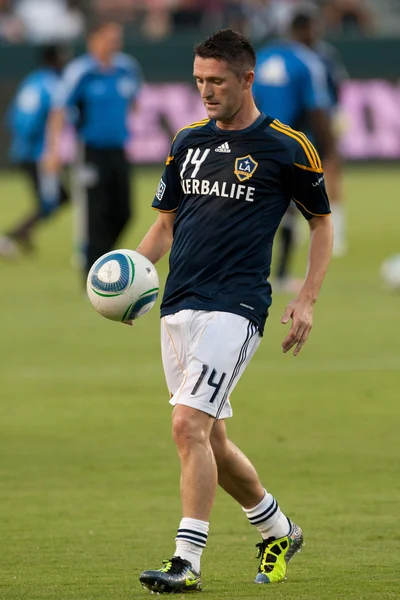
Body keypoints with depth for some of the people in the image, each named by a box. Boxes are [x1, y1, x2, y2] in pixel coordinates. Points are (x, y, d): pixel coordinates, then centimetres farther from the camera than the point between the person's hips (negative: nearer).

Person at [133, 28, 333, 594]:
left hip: (236, 307, -6)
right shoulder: (188, 141, 13)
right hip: (178, 307, 6)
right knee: (211, 441, 11)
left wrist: (307, 300, -1)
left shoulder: (288, 147, -2)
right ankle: (279, 532, 32)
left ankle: (187, 561, -19)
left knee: (189, 425, -20)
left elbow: (322, 222, 8)